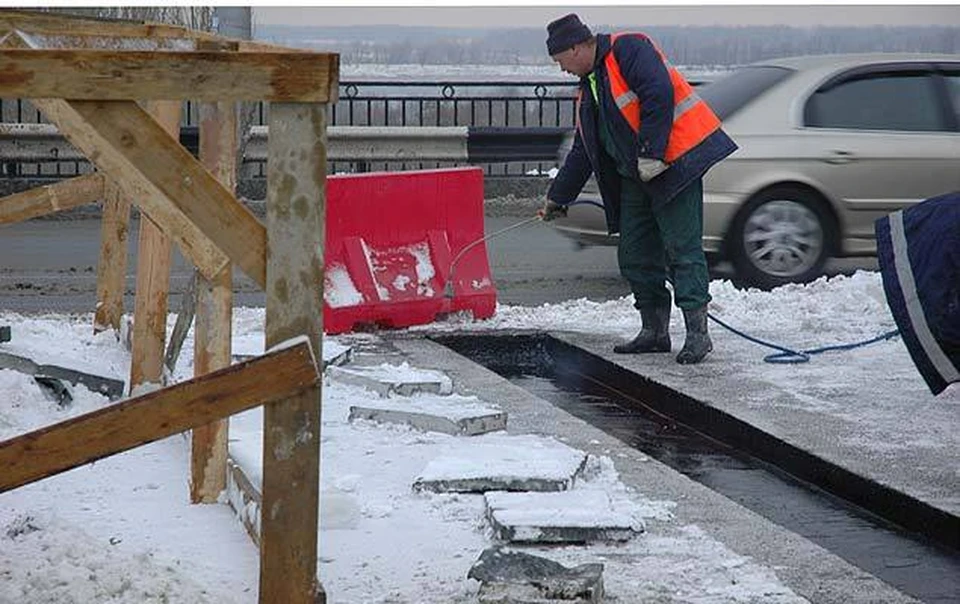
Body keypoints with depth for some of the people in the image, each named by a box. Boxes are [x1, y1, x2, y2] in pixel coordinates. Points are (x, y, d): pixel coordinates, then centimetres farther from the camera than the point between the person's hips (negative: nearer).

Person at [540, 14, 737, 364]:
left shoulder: (628, 50, -8)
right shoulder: (588, 90, 20)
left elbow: (659, 94, -21)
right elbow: (582, 153, 26)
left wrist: (650, 153, -22)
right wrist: (558, 197, 28)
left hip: (674, 161, -10)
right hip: (635, 177, 10)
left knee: (682, 249, -10)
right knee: (635, 256, 8)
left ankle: (697, 333, -9)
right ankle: (654, 331, 17)